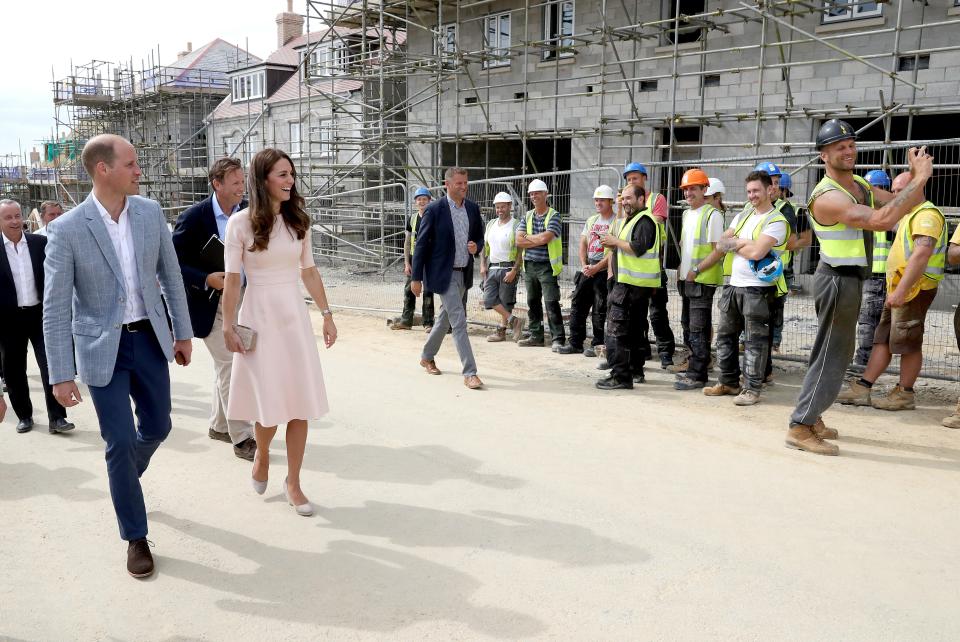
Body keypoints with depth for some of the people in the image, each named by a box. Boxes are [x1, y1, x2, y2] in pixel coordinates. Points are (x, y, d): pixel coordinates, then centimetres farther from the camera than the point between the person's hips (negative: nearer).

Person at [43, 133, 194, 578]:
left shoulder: (150, 211, -3)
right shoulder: (66, 229, -15)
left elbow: (170, 274, 7)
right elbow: (55, 308, -11)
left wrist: (183, 332, 8)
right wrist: (61, 375, -12)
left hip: (150, 338, 4)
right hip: (102, 348, -4)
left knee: (157, 427, 16)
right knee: (120, 442, -1)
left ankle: (122, 479, 49)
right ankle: (135, 537, 18)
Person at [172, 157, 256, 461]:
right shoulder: (193, 217, -14)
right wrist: (207, 279, -24)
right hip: (210, 305, -5)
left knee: (225, 365, 17)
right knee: (229, 366, -6)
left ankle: (219, 425, 34)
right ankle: (242, 438, 3)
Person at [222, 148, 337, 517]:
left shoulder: (298, 220, 5)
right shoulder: (241, 223, -7)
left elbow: (309, 271, 10)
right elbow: (232, 279, -5)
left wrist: (327, 314, 8)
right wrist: (228, 327, -6)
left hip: (294, 315, 4)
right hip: (259, 315, -4)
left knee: (301, 403, 2)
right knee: (271, 404, -2)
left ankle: (293, 483, 15)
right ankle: (261, 454, 32)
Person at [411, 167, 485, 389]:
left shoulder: (473, 208, 5)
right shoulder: (434, 210, -11)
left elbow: (480, 237, 16)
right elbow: (421, 244, -8)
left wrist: (476, 246, -9)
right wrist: (416, 278, -9)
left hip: (464, 273, 7)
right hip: (444, 273, -6)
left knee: (446, 317, 19)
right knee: (459, 321, -11)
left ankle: (427, 357, 39)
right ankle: (469, 373, -8)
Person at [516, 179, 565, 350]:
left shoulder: (554, 216, -4)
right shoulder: (527, 216, 13)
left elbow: (545, 237, -19)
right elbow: (519, 241, 2)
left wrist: (528, 237, -3)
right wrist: (539, 240, -8)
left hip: (547, 266, -6)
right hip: (529, 266, 6)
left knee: (551, 303, -10)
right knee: (532, 303, 11)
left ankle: (557, 339, -8)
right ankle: (536, 336, 21)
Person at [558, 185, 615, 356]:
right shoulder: (591, 220, 17)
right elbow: (583, 244, 14)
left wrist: (596, 268, -16)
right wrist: (584, 265, -1)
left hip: (604, 270, -7)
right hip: (587, 270, 7)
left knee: (600, 310, -2)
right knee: (577, 305, 6)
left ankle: (597, 345, 7)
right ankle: (575, 343, 13)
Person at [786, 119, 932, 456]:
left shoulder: (861, 185, 9)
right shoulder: (827, 197, -22)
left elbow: (906, 203, 13)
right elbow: (882, 220, -32)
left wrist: (915, 175, -6)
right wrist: (921, 178, -25)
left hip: (850, 279, 10)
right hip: (838, 280, -10)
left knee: (837, 351, 16)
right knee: (832, 354, -7)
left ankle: (811, 418, 26)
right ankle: (800, 428, -1)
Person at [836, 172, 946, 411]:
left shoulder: (927, 214, -14)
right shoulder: (910, 215, 21)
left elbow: (922, 253, -25)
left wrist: (901, 290, -29)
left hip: (915, 289, -10)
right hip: (900, 289, 10)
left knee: (907, 343, -2)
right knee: (883, 339, 8)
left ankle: (904, 394, 8)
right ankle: (861, 389, 10)